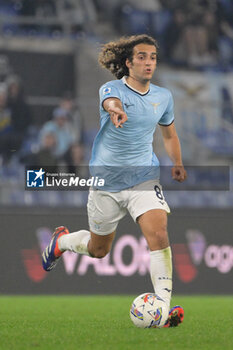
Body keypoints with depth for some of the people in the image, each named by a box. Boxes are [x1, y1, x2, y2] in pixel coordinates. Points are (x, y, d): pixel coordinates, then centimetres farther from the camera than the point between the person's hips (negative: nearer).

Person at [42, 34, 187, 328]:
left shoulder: (163, 97, 3)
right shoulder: (111, 88, -12)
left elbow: (169, 133, 23)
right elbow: (112, 101, -39)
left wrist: (178, 165, 23)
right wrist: (115, 110, -61)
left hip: (144, 178, 2)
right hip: (106, 180, -2)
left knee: (158, 234, -23)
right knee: (98, 250, 14)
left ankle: (163, 305, -24)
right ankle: (61, 241, 48)